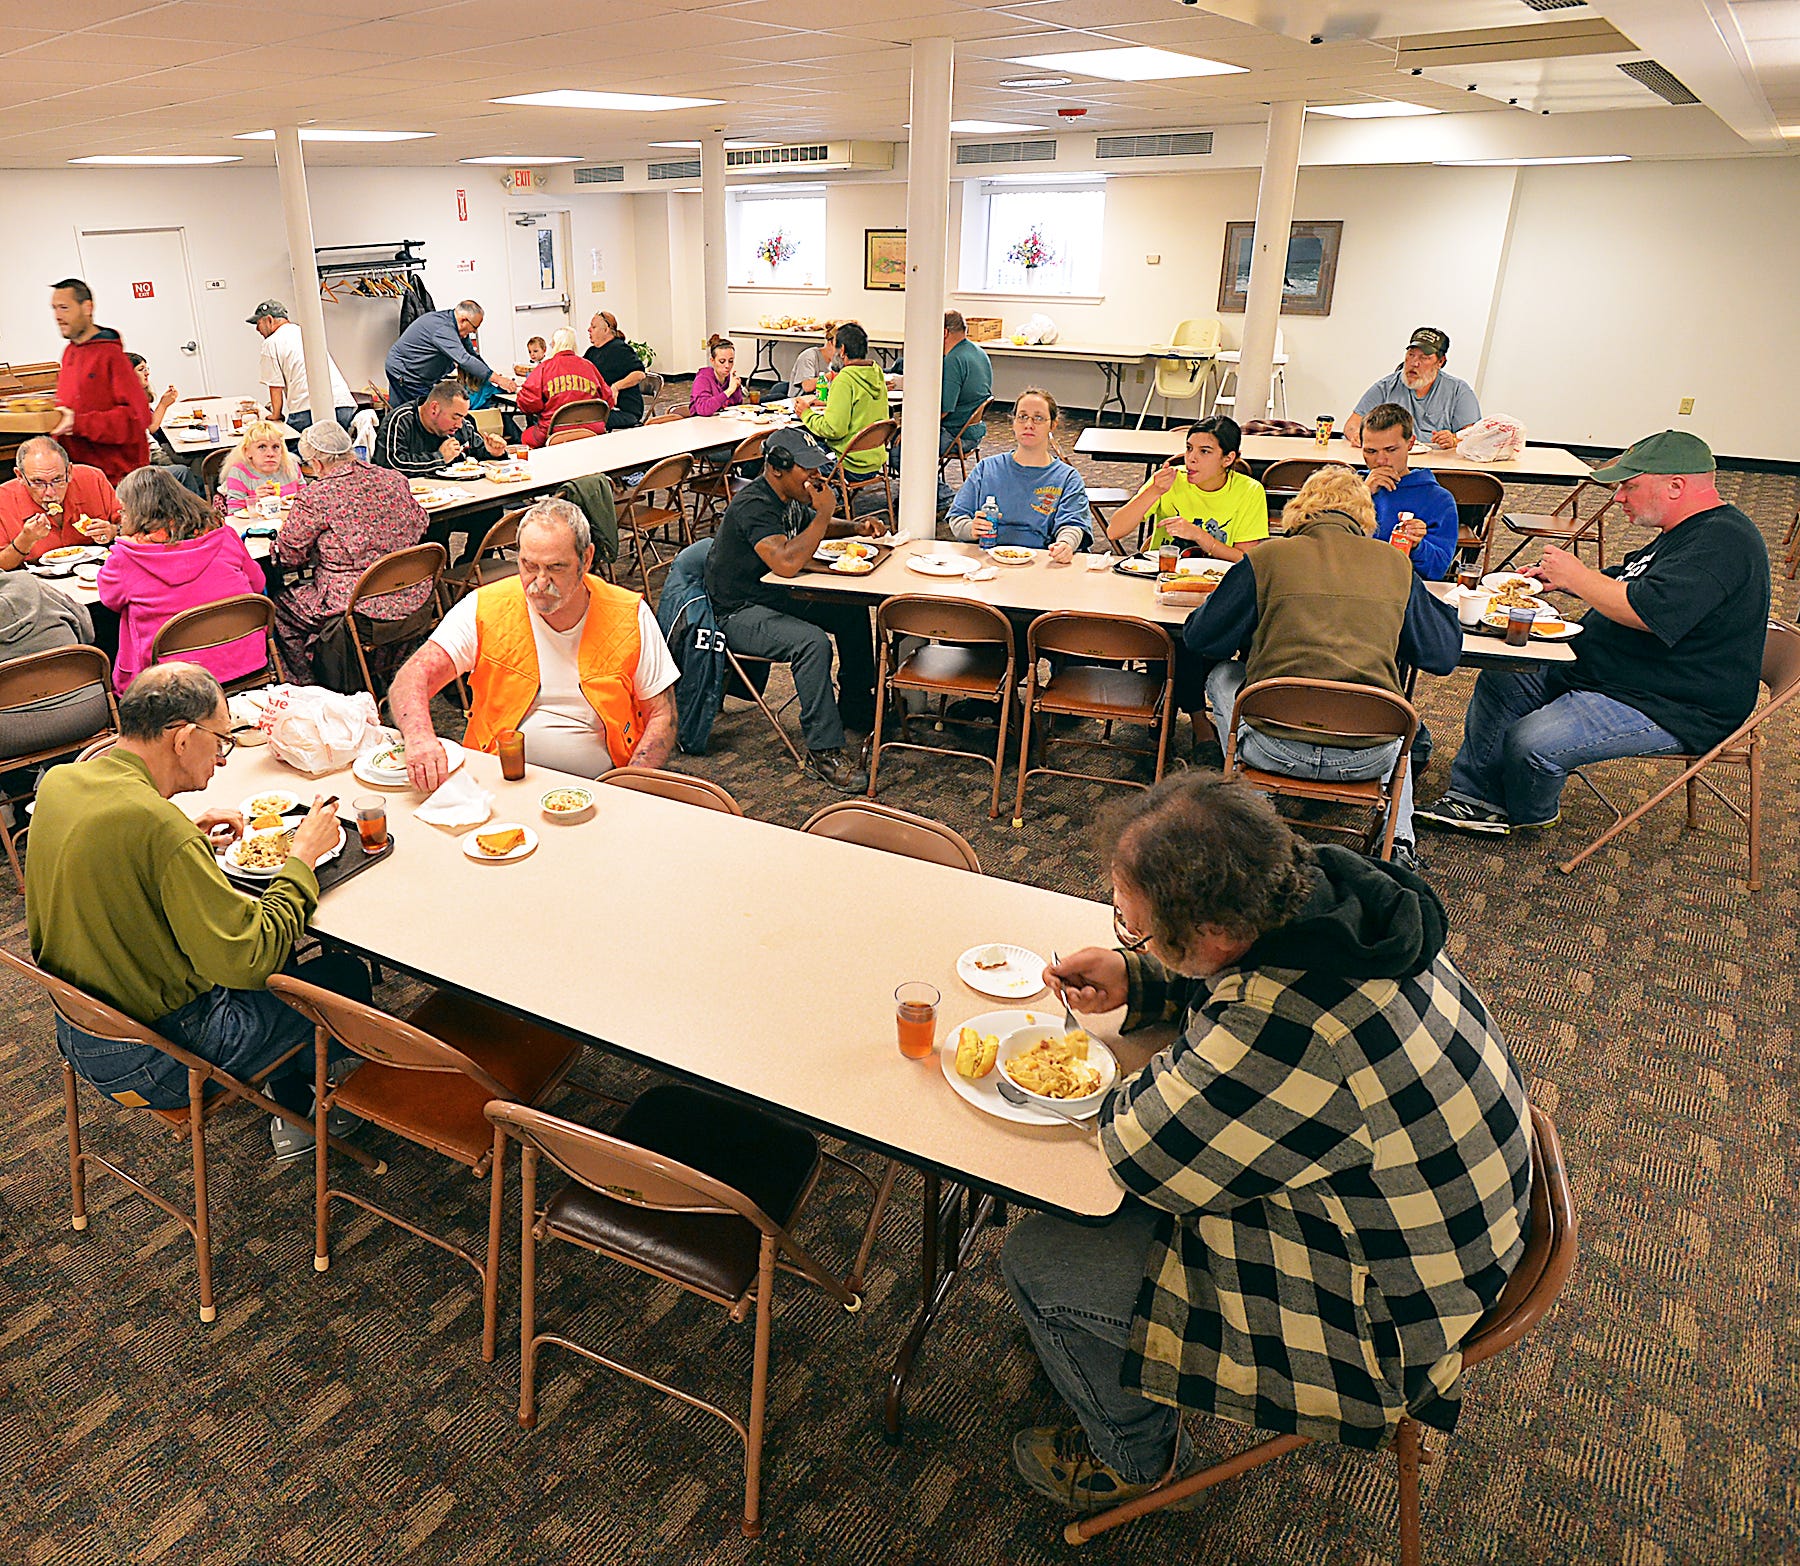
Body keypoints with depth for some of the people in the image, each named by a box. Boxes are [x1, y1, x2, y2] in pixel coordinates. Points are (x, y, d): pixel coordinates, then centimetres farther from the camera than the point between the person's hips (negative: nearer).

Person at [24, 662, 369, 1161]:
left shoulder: (59, 782, -4)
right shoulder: (162, 828, -32)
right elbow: (250, 960, -28)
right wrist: (302, 855, -18)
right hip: (158, 1062, -9)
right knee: (346, 977, 7)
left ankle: (292, 1117, 36)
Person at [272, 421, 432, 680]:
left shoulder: (316, 496, -14)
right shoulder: (393, 479, 3)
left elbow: (290, 554, -5)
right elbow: (420, 523, 18)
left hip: (363, 608, -7)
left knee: (281, 608, 19)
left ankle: (305, 684, 28)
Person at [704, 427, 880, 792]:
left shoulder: (792, 497, 4)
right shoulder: (753, 504, -25)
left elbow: (812, 529, 27)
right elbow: (787, 563, -39)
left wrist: (857, 528, 7)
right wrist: (824, 513, -28)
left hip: (776, 596, 10)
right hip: (739, 612, -10)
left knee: (852, 611, 8)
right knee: (813, 642, -31)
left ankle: (855, 706, 23)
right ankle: (823, 748, -24)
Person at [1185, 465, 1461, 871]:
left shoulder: (1266, 557, -1)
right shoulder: (1396, 564, 7)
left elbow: (1199, 640, 6)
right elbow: (1444, 656, 15)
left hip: (1278, 750, -3)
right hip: (1369, 759, 3)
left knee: (1221, 676, 27)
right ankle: (1399, 840, 30)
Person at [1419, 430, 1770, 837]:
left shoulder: (1723, 542, -23)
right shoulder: (1686, 532, 11)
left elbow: (1646, 611, -33)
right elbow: (1623, 582, 23)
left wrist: (1577, 575, -18)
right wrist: (1561, 579, 4)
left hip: (1671, 710, -11)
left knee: (1530, 743, -24)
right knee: (1500, 682, 11)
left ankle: (1529, 815, 9)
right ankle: (1471, 796, 14)